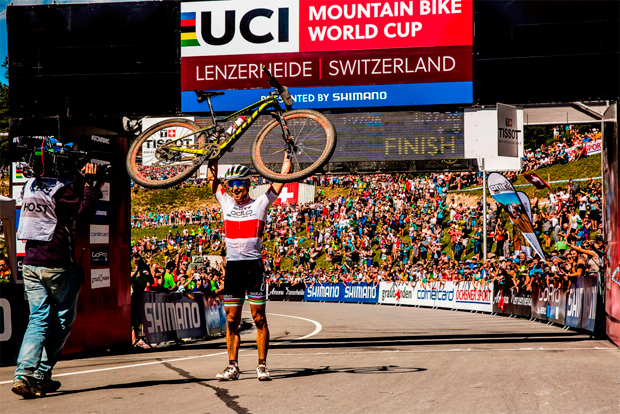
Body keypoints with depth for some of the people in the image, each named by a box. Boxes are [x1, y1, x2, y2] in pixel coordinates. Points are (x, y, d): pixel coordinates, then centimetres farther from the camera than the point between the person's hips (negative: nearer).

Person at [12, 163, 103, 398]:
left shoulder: (31, 186, 11)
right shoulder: (61, 189, -11)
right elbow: (84, 213, -13)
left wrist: (81, 181, 19)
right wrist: (90, 185, -5)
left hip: (31, 263, 6)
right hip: (57, 264, -6)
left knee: (38, 319, 6)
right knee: (63, 319, 9)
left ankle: (23, 375, -11)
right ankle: (41, 375, 7)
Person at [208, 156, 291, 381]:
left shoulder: (260, 204, 4)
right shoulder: (226, 202, 12)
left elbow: (281, 178, 2)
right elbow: (212, 178, 16)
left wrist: (288, 154, 3)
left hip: (254, 265, -3)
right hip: (232, 267, 3)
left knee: (259, 318, -2)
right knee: (231, 319, 4)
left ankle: (262, 365, 3)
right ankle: (232, 366, 9)